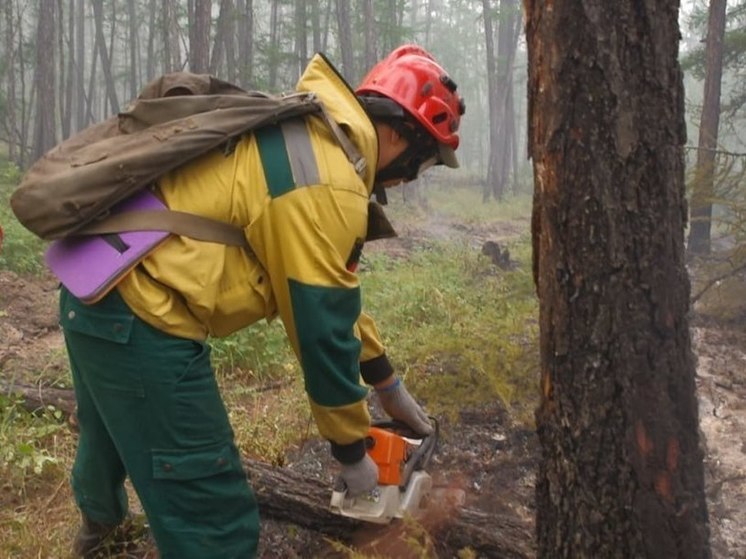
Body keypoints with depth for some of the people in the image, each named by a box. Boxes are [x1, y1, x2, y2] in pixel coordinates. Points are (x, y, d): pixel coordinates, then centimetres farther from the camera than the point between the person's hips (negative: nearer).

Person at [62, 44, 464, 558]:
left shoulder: (310, 137, 12)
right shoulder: (328, 187, -19)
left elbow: (329, 288, 18)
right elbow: (325, 331, -14)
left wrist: (387, 383, 24)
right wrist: (352, 450, 2)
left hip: (96, 286, 11)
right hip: (137, 314, -11)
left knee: (113, 429, 38)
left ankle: (99, 517, 69)